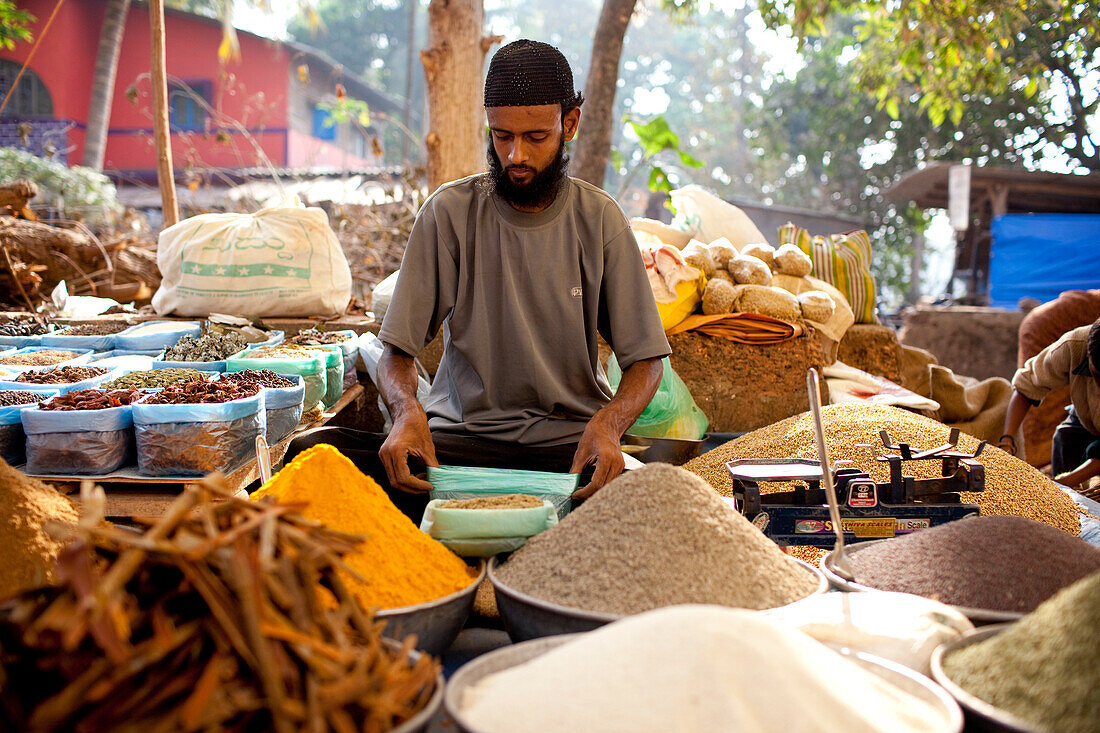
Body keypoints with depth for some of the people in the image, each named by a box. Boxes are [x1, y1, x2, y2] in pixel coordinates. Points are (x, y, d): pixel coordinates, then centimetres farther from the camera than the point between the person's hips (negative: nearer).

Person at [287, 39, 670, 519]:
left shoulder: (601, 220, 2)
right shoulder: (449, 212, 0)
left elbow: (645, 359, 2)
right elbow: (397, 350, 0)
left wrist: (607, 424, -21)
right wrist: (406, 410, -24)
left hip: (571, 442, 1)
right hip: (460, 434, 0)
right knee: (313, 450, -26)